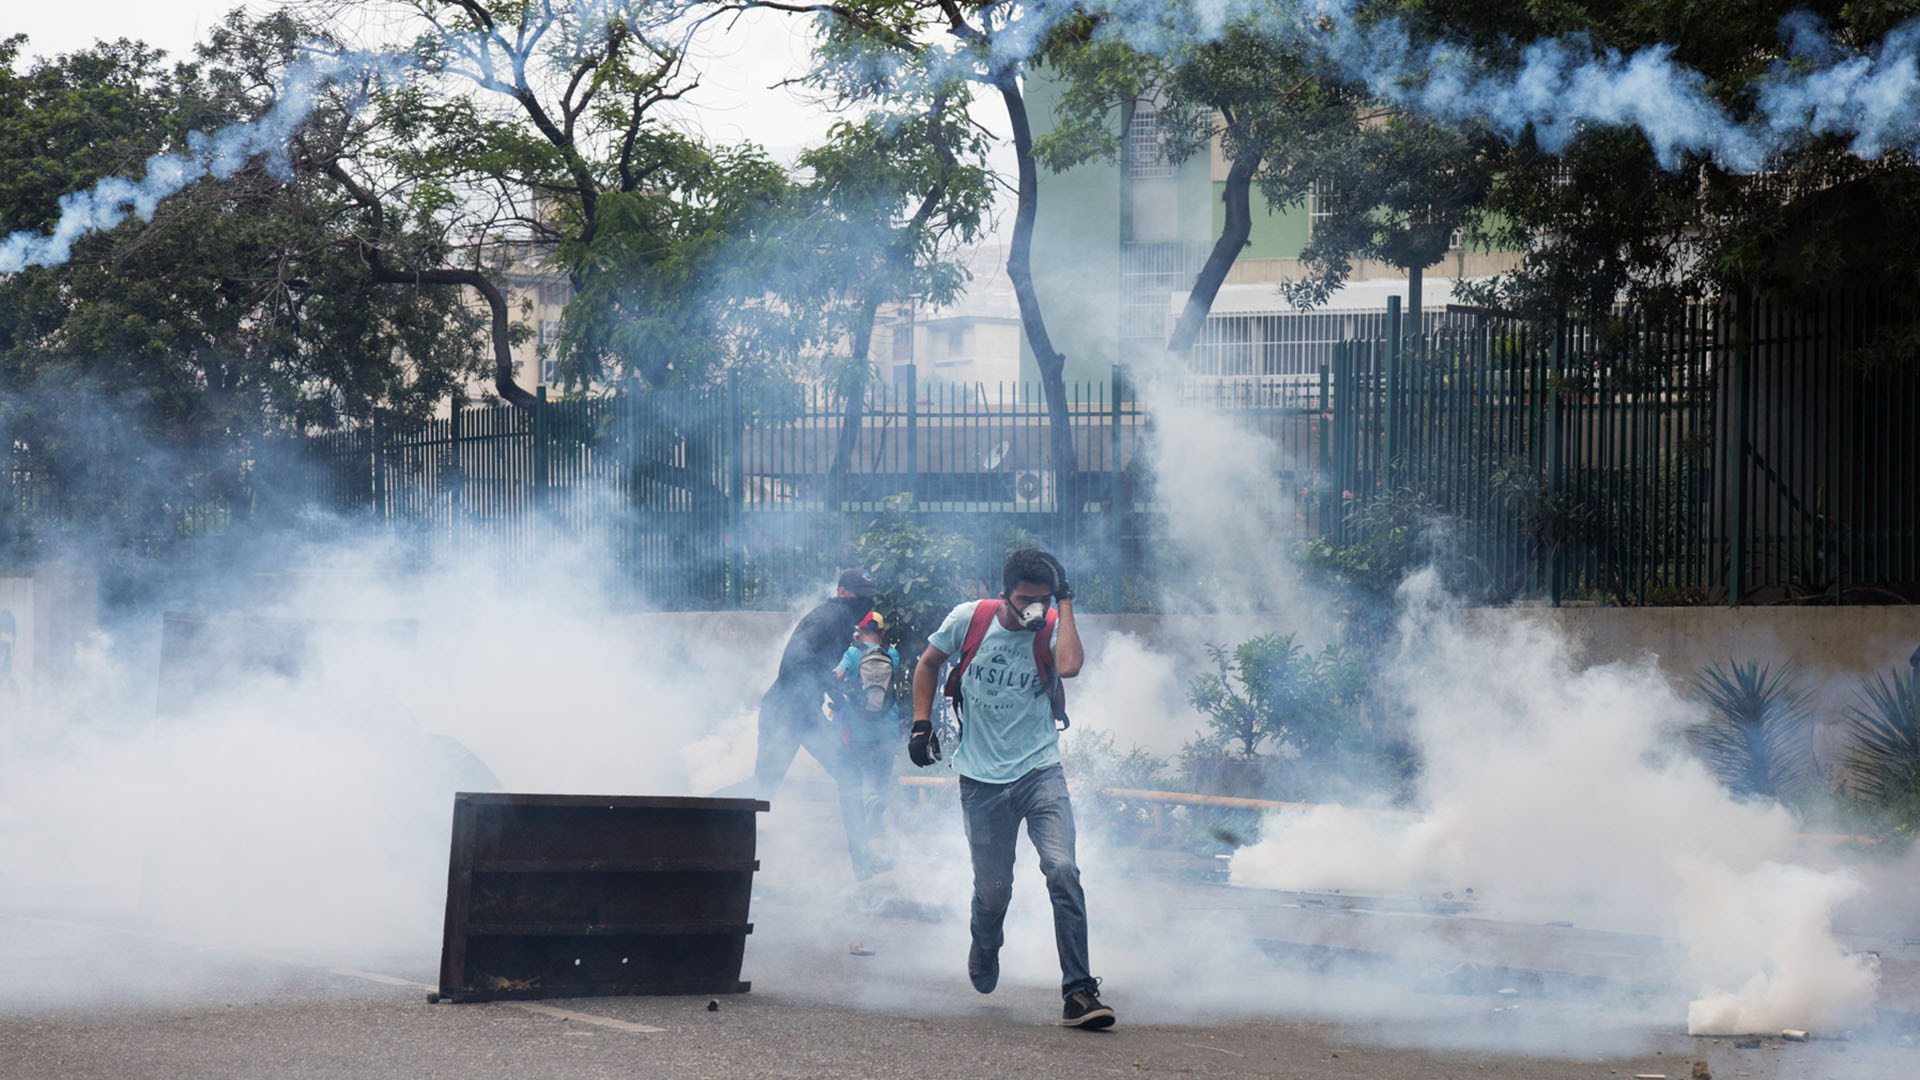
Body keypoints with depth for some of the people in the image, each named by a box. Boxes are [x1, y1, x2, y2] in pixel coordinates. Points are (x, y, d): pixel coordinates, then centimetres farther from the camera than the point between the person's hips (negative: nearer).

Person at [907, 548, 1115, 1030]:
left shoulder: (1053, 629, -5)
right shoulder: (969, 619, -2)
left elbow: (1069, 665, -28)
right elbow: (927, 664, 15)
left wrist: (1065, 602, -19)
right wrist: (921, 724, 7)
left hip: (1040, 772, -1)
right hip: (982, 780, 1)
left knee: (1062, 870, -19)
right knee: (993, 890, 3)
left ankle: (1077, 991, -16)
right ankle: (984, 947, 40)